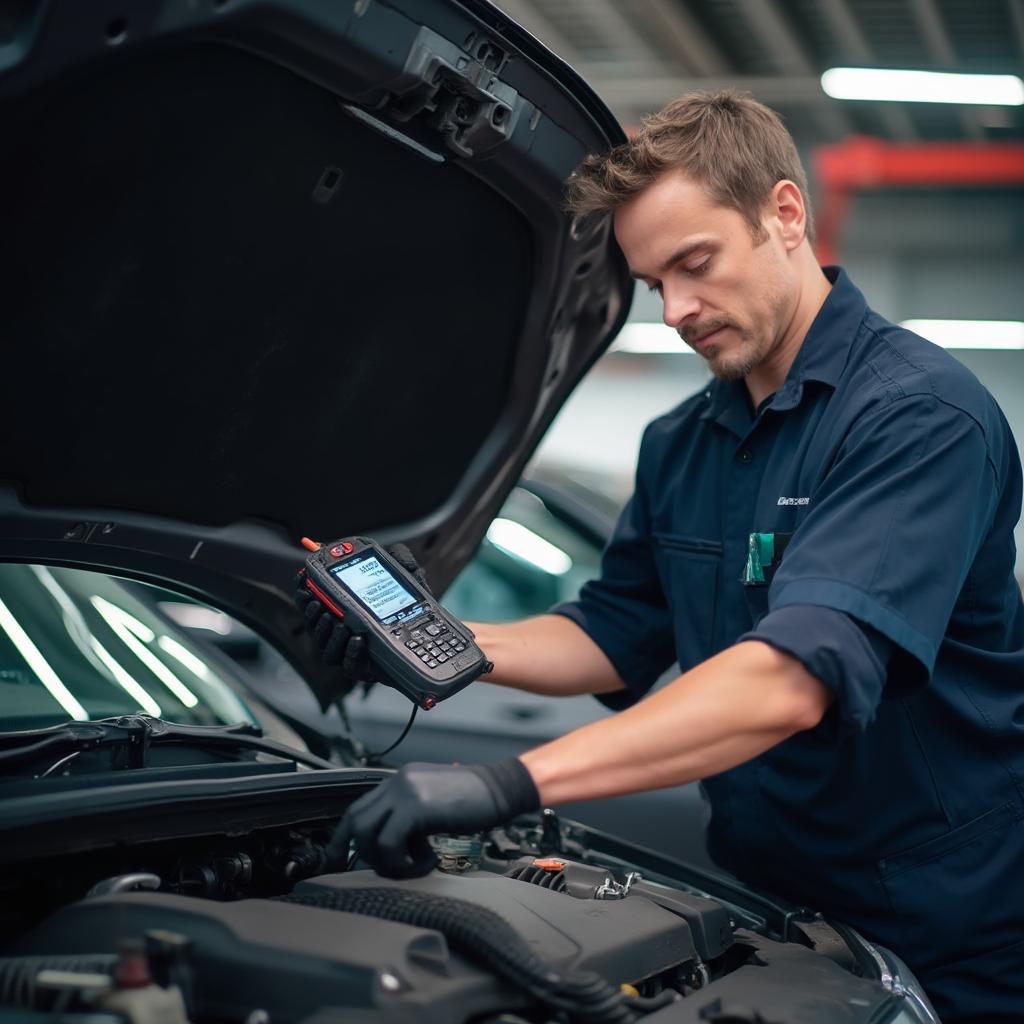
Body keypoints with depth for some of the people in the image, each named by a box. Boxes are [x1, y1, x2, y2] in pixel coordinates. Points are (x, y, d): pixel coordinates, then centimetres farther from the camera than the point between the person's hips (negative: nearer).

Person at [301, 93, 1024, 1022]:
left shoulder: (920, 412, -21)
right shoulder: (679, 445, 6)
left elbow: (790, 683, -33)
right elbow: (613, 641, 13)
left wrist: (512, 783, -38)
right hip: (762, 910, 6)